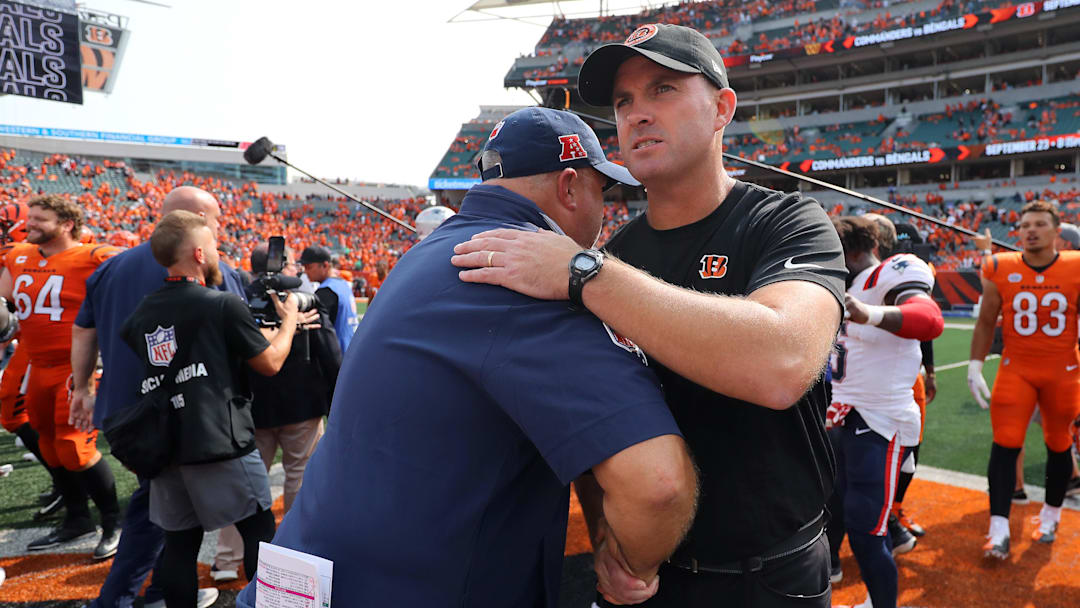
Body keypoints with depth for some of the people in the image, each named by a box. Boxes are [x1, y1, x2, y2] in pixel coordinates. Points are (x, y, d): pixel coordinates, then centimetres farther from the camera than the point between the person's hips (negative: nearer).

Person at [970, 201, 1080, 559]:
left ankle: (1051, 516, 36)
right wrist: (975, 367, -2)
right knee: (1005, 445, -7)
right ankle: (999, 530, -2)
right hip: (1016, 369, 0)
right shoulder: (1001, 269, -6)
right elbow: (986, 323, 3)